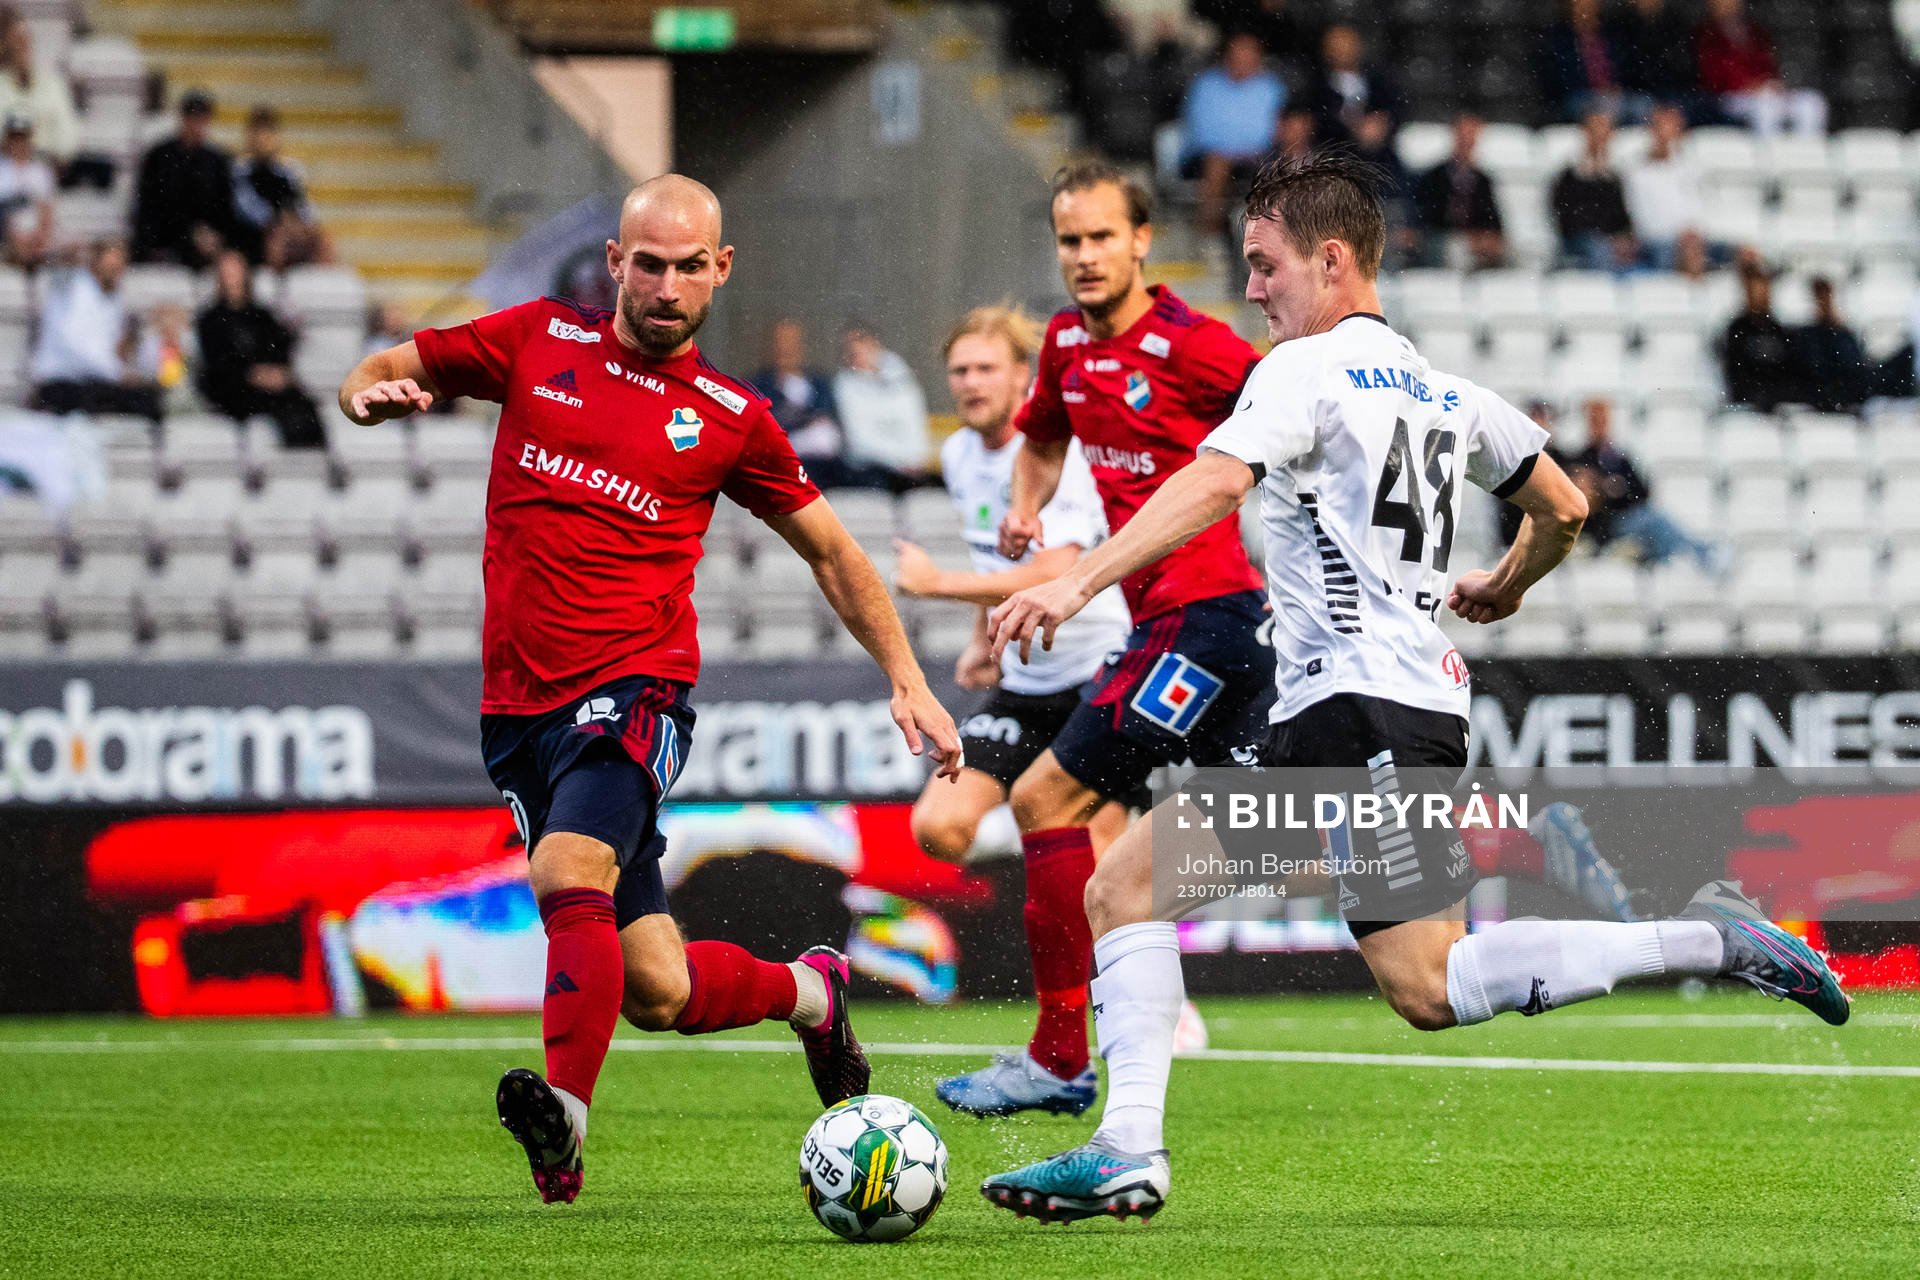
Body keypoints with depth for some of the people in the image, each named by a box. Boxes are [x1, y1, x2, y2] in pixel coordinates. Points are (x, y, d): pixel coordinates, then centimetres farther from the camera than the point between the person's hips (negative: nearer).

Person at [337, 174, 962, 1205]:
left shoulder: (730, 419, 6)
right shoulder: (536, 342, 9)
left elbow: (832, 554, 17)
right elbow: (378, 377, 15)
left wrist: (906, 680, 10)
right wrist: (376, 393, -10)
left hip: (634, 692, -2)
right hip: (519, 706, 2)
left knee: (568, 872, -33)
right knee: (658, 993, 2)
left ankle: (565, 1120, -44)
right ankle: (808, 989, 33)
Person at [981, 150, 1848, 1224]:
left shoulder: (1309, 369, -6)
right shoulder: (1445, 390, 20)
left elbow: (1214, 484, -22)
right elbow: (1565, 506, 27)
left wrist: (1077, 582, -30)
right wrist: (1503, 587, 46)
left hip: (1366, 709, -10)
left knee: (1428, 988, -12)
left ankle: (1705, 940, -13)